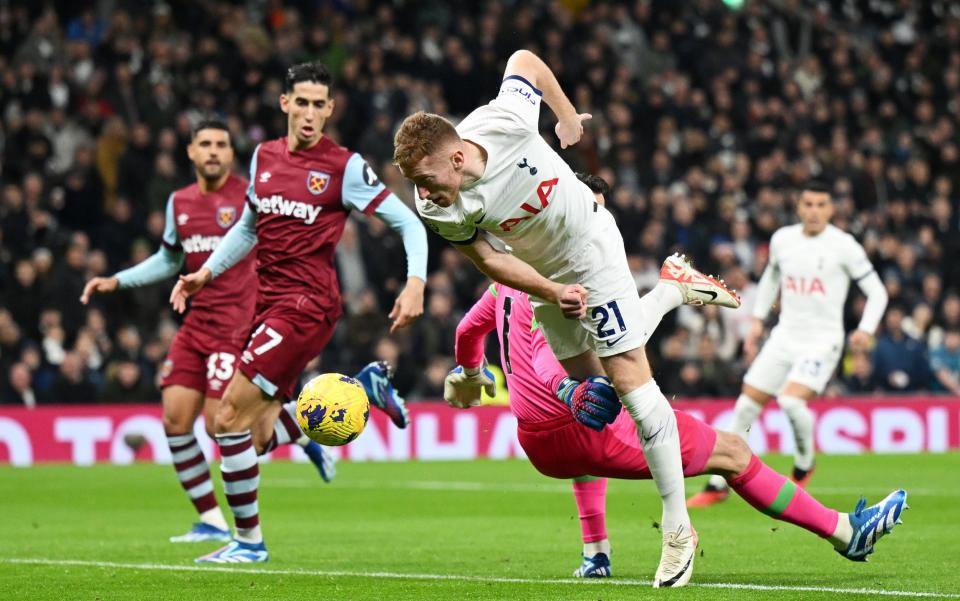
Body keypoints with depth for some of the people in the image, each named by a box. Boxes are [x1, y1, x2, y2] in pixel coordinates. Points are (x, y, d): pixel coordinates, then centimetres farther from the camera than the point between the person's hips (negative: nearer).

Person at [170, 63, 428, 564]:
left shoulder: (344, 167, -6)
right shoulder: (263, 157, 12)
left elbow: (408, 223, -5)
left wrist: (415, 283, -18)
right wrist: (206, 272, 18)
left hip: (307, 303, -7)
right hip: (268, 301, 7)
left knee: (230, 418, -13)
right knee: (254, 435, 3)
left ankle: (248, 539, 0)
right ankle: (361, 388, 21)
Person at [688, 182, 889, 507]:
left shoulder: (844, 246, -9)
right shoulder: (782, 239, 4)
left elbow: (876, 291, -4)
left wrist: (866, 329, -19)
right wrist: (758, 320, 17)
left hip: (822, 340, -5)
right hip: (785, 335, 5)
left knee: (791, 400, -26)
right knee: (746, 406, 0)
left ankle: (804, 465, 2)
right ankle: (718, 486, 11)